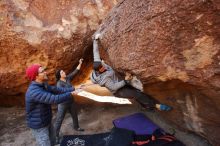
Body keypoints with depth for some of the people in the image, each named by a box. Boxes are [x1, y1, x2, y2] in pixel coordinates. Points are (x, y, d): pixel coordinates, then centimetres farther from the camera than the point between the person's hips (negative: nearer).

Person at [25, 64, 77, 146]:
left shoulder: (43, 85, -2)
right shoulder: (34, 91, -34)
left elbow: (57, 90, -1)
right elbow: (54, 99, -38)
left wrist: (73, 89, -8)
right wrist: (71, 94, -27)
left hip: (47, 122, 9)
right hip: (38, 126, -9)